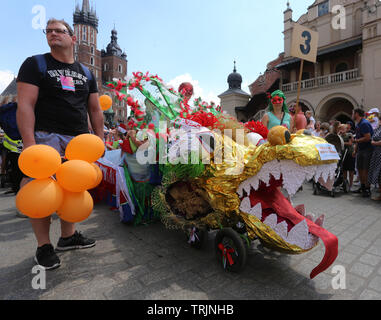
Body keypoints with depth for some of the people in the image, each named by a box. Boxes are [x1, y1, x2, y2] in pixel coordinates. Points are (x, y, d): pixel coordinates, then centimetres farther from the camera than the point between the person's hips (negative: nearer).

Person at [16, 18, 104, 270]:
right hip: (47, 136, -4)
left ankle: (68, 236, 25)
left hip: (80, 139, 4)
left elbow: (95, 109, 17)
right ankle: (43, 247, 12)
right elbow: (25, 105, -5)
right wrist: (29, 143, -16)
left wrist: (100, 139, 8)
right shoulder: (35, 64, 5)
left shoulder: (86, 73, 18)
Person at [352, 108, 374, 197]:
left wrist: (355, 141, -17)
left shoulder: (364, 123, -16)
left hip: (367, 149, -9)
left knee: (366, 170, -5)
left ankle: (367, 189, 4)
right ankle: (362, 187, 23)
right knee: (360, 169, 12)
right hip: (360, 150, 9)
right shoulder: (358, 124, 14)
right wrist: (355, 150, 15)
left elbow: (368, 138, -24)